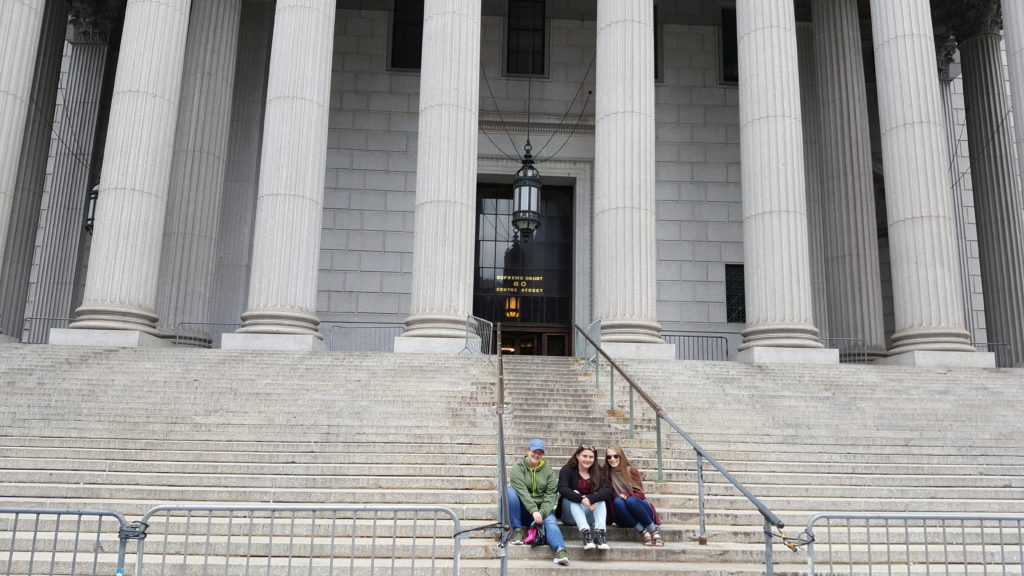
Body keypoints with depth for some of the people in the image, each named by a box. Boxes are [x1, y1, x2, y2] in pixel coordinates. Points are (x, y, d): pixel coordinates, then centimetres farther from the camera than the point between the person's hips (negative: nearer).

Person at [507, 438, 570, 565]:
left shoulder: (549, 472, 6)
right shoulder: (518, 469, -3)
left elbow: (550, 495, -5)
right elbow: (522, 492, -19)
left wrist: (542, 513, -24)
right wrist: (534, 511, -33)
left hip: (542, 509, 1)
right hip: (522, 509, -1)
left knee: (550, 521, -30)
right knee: (510, 491, -28)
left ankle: (560, 550, -52)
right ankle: (517, 530, -20)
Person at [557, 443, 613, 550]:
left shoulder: (597, 473, 5)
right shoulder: (567, 470, -2)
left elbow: (608, 490, -15)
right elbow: (562, 489, -21)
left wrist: (590, 499, -33)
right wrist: (582, 499, -37)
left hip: (589, 516, 2)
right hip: (570, 515, -2)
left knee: (599, 498, -20)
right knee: (574, 494, -27)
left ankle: (600, 532, -40)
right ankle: (585, 532, -46)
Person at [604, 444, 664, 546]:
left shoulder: (631, 470, 1)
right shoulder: (606, 475, 3)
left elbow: (640, 494, -3)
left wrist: (627, 495, -22)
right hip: (625, 519, 1)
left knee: (631, 501, -33)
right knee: (617, 501, -30)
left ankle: (654, 530, -20)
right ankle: (643, 532, -32)